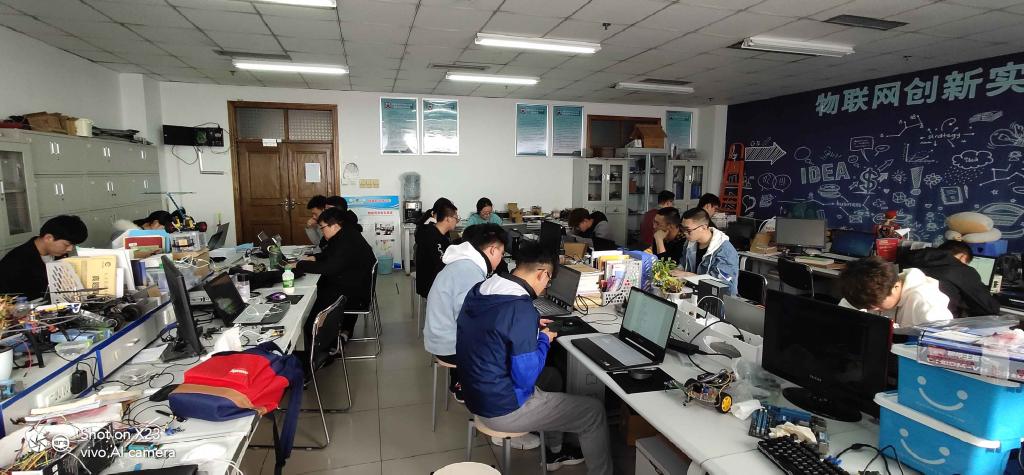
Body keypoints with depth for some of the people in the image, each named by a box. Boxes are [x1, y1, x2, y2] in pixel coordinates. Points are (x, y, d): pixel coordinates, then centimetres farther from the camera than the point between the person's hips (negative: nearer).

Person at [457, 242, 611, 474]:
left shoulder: (479, 290, -3)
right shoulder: (521, 308, -29)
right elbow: (526, 377, -24)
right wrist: (544, 340, -9)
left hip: (476, 393, 9)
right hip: (503, 409, -9)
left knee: (550, 376, 32)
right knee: (594, 410, 5)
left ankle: (554, 452, 45)